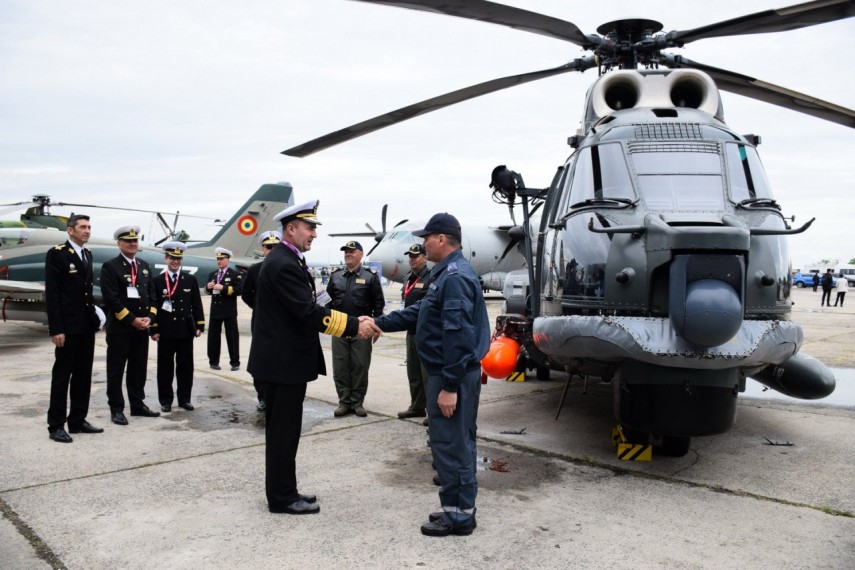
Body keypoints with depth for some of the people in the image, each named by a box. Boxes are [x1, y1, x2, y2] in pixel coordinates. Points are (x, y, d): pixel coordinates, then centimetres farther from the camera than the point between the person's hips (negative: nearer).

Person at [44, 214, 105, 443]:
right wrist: (55, 329, -17)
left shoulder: (87, 254, 14)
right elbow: (51, 294, -13)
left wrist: (94, 310, 7)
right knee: (62, 375, 1)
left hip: (87, 326, 7)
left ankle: (78, 420, 21)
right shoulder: (56, 254, -9)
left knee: (83, 375, 12)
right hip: (68, 327, -7)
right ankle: (56, 426, 10)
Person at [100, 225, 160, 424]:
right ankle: (116, 409, 9)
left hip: (142, 327, 6)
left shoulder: (145, 266, 14)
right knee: (116, 370, 2)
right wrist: (132, 320, -15)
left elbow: (151, 295, 13)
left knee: (139, 368, 12)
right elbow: (111, 299, -14)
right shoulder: (110, 266, -6)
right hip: (119, 328, -6)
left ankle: (138, 404, 22)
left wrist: (149, 317, -3)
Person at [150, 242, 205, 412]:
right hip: (165, 332, -1)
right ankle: (166, 400, 14)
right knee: (165, 367, 4)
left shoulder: (191, 279, 6)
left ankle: (184, 399, 16)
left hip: (186, 331, 2)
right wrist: (154, 330, -5)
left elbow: (197, 305, 6)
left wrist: (200, 326, 0)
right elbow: (153, 306, 0)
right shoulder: (157, 281, 2)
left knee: (186, 366, 6)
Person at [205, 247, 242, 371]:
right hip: (215, 310, 5)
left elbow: (239, 290, -15)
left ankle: (235, 362, 5)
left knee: (232, 337, -1)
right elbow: (209, 291, 21)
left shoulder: (234, 274, -3)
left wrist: (223, 288, -22)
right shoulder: (212, 274, 15)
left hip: (229, 311, -5)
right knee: (213, 336, 8)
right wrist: (208, 287, -3)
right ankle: (214, 361, 17)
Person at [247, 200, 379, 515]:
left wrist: (352, 322, 5)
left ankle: (283, 491, 28)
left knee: (283, 430, 17)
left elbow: (308, 308, 14)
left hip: (285, 360, 10)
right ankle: (282, 498, 14)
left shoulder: (287, 260, 13)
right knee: (282, 432, 1)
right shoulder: (283, 264, -20)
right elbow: (309, 313, -25)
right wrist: (354, 326, -22)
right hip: (282, 363, -10)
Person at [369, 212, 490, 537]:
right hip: (458, 373, 11)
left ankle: (458, 515, 11)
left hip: (451, 375, -11)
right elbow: (419, 312, 19)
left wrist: (449, 386, -24)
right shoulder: (448, 272, 14)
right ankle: (461, 509, 28)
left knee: (450, 444, -1)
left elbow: (458, 335, -24)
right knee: (458, 442, 16)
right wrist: (380, 323, 16)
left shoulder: (454, 277, -20)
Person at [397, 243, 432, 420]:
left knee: (427, 373, -2)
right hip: (412, 331, 9)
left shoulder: (431, 278, -13)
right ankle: (417, 407, 27)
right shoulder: (408, 278, 14)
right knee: (413, 372, 15)